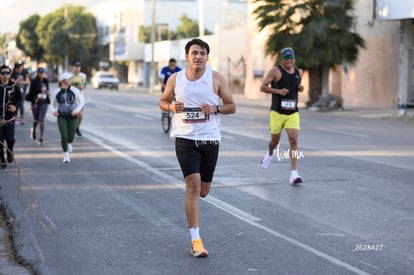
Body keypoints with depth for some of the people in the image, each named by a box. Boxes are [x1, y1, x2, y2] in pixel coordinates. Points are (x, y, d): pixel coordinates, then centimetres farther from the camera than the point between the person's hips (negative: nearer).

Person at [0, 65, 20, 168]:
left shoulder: (14, 86, -1)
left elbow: (19, 99, 10)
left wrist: (15, 106, -8)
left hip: (9, 117, 0)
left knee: (10, 138, -7)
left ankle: (10, 152, 25)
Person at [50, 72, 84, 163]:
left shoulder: (74, 90, -4)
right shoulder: (56, 92, -1)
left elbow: (81, 102, 3)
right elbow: (52, 104, 12)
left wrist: (76, 110, -14)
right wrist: (54, 111, -8)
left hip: (72, 116, 0)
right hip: (62, 117, 0)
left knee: (70, 136, 4)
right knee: (64, 136, -12)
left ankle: (69, 144, 44)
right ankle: (66, 155, 6)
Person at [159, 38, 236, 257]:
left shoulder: (216, 78, 0)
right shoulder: (175, 79, 2)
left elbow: (231, 106, 4)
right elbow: (163, 101, 15)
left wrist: (215, 108, -16)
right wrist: (171, 106, -7)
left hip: (210, 139, 1)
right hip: (185, 139, -1)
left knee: (203, 191, 9)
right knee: (193, 186, -14)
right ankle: (196, 240, -10)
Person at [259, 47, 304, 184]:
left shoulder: (299, 72, 9)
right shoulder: (276, 71, -6)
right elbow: (262, 87, -6)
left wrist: (300, 88, 4)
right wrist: (278, 91, -18)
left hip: (293, 113, 3)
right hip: (277, 112, -3)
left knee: (294, 140, -12)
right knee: (275, 140, 11)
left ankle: (294, 174, -13)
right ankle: (270, 153, 50)